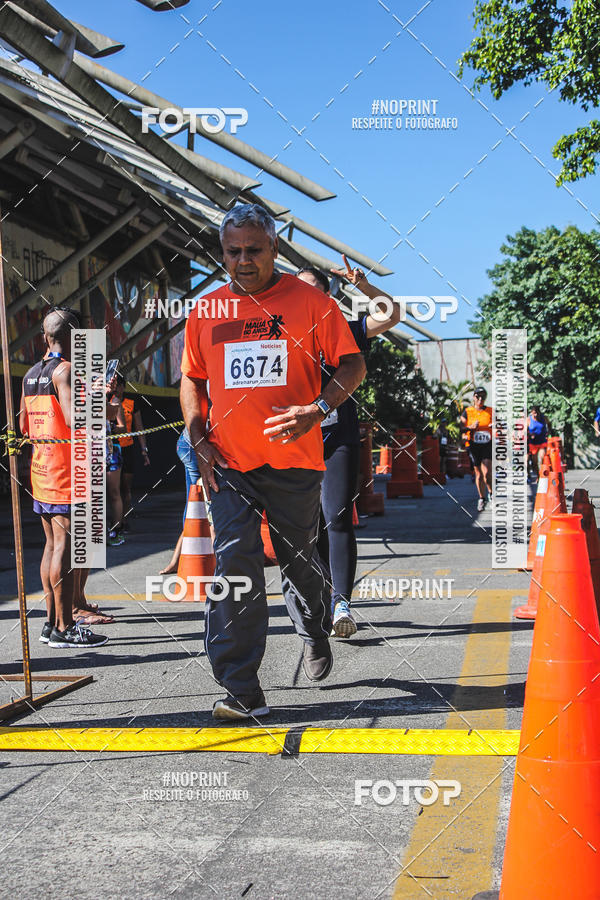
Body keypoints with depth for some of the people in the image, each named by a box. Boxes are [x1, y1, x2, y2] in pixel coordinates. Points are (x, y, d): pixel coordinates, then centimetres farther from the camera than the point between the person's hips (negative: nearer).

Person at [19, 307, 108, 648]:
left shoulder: (31, 373, 15)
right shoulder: (65, 370, -11)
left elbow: (24, 426, 20)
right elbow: (75, 419, -23)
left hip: (40, 465, 9)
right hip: (66, 468, -9)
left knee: (53, 543, 12)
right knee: (66, 545, -8)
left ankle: (53, 621, 15)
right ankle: (64, 628, -6)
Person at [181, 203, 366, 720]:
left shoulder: (310, 301, 0)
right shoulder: (206, 312, 9)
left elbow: (353, 365, 0)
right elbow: (191, 380, 18)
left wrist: (318, 409, -17)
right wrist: (198, 438, 4)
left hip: (294, 460, -1)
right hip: (228, 463, 1)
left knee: (299, 558, 13)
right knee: (236, 564, -10)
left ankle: (315, 634, 45)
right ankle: (243, 691, -8)